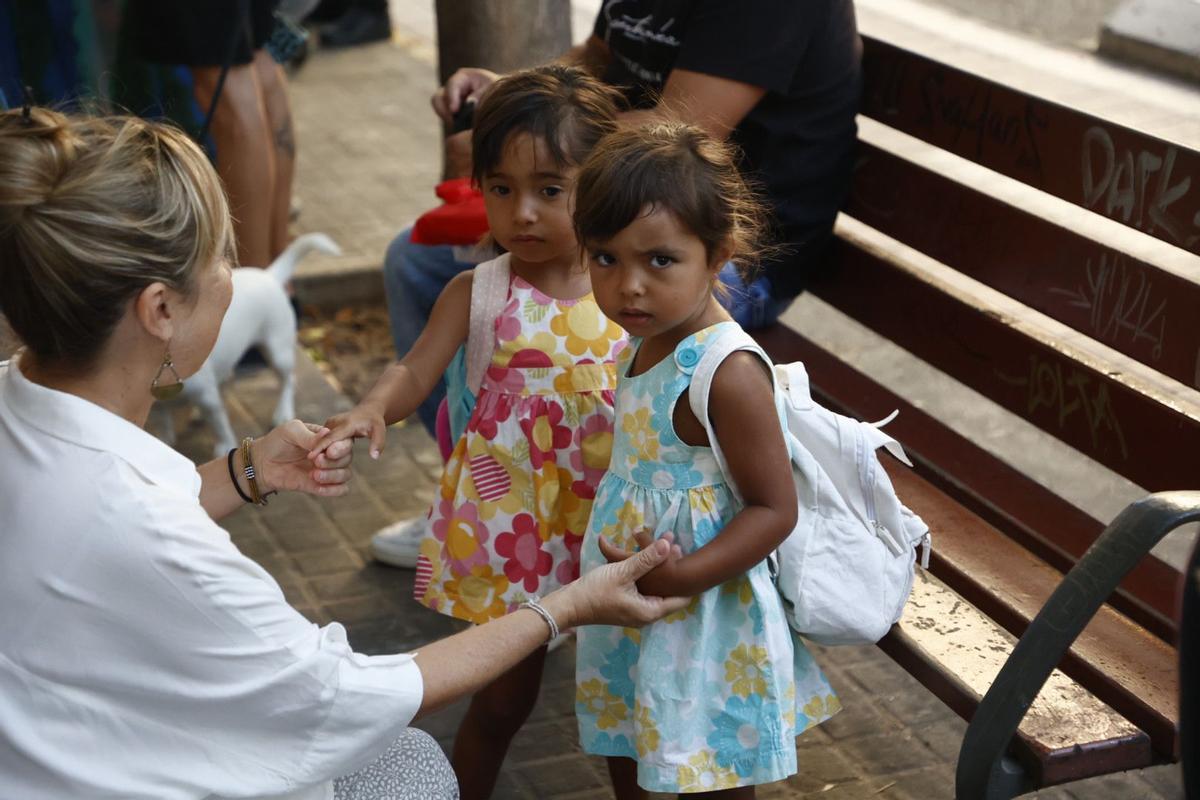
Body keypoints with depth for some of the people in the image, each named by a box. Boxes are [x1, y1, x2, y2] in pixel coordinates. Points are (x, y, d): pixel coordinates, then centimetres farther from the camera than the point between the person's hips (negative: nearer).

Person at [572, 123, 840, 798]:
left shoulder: (729, 374, -28)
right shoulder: (650, 342, -1)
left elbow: (775, 508, -25)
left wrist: (681, 577, -33)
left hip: (702, 618, -8)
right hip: (632, 609, 8)